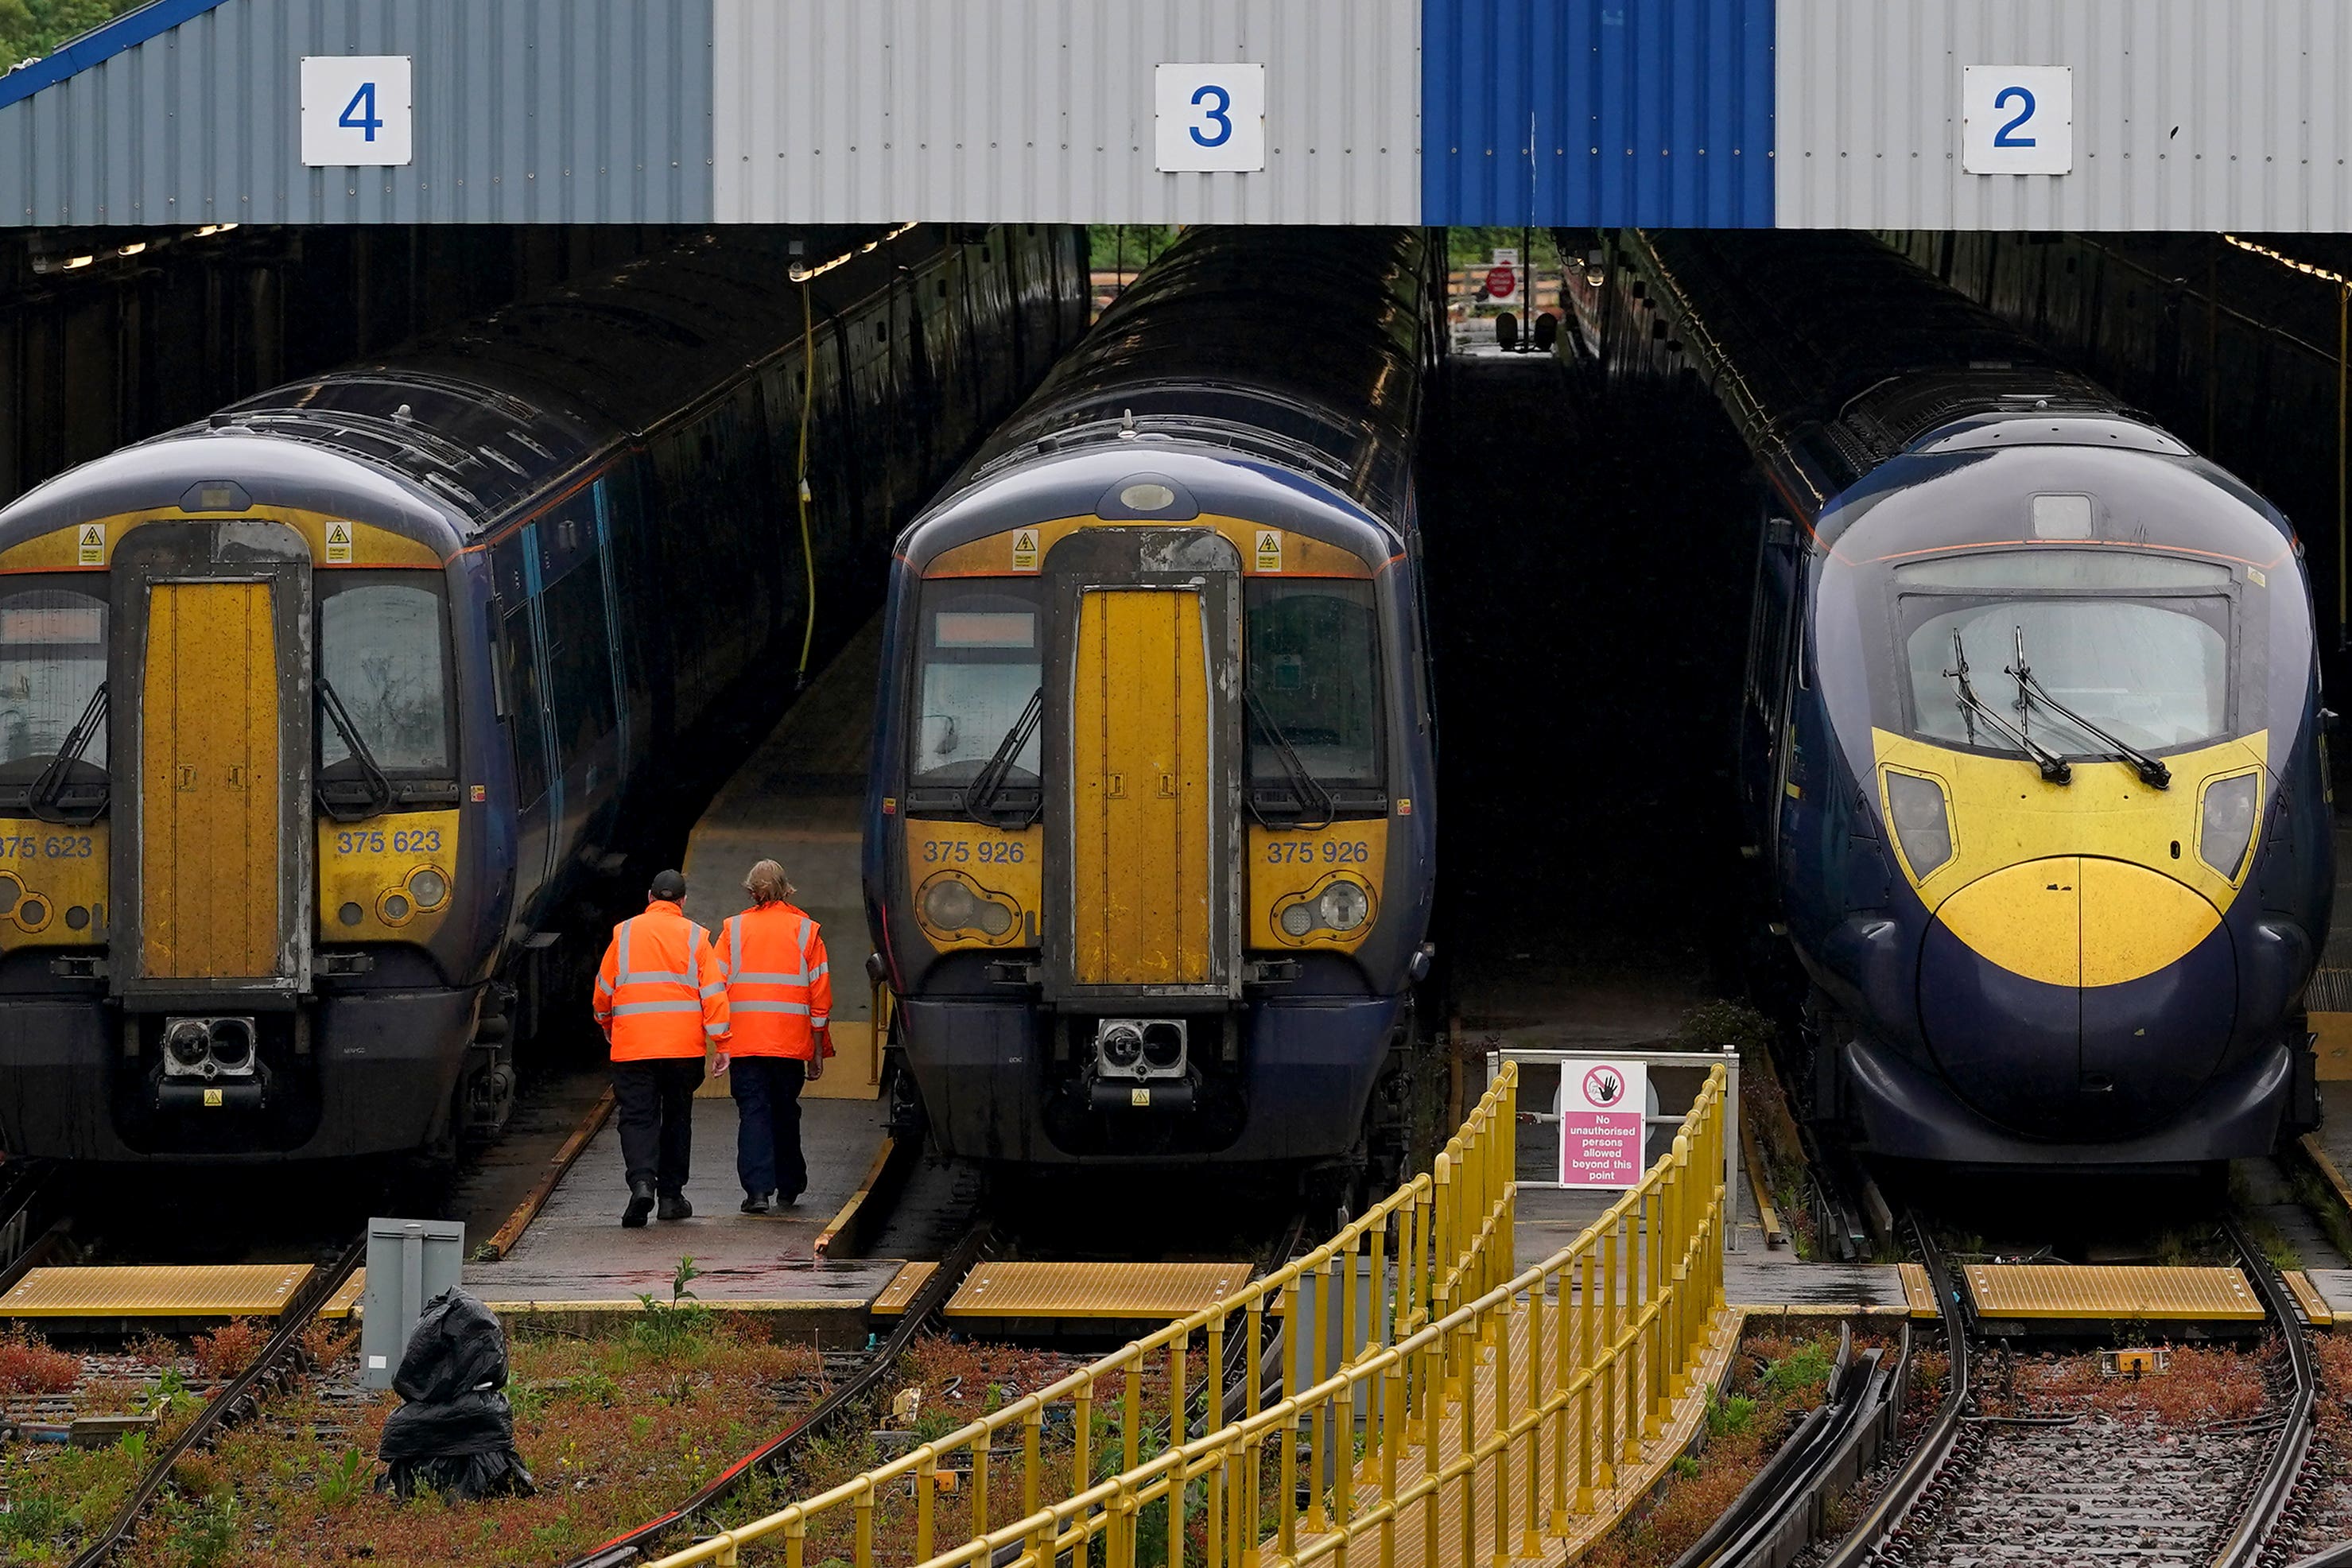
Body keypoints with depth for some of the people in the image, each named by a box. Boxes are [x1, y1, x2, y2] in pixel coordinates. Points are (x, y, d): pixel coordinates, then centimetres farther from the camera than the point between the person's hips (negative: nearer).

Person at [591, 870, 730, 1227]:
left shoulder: (625, 933, 4)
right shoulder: (695, 937, 2)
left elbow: (604, 990, 10)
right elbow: (713, 993, -2)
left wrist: (608, 1028, 29)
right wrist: (720, 1044, 1)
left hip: (632, 1046, -1)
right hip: (684, 1046, 1)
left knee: (637, 1117, -2)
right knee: (677, 1117, 13)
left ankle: (642, 1181, -25)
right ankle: (671, 1195, 16)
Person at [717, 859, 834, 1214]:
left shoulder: (734, 929, 3)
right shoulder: (806, 930, 4)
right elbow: (820, 994, 4)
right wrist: (818, 1051, 10)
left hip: (744, 1038, -1)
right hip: (792, 1041, 1)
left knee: (753, 1113, -2)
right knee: (785, 1113, 15)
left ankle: (758, 1189, -14)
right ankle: (788, 1188, 24)